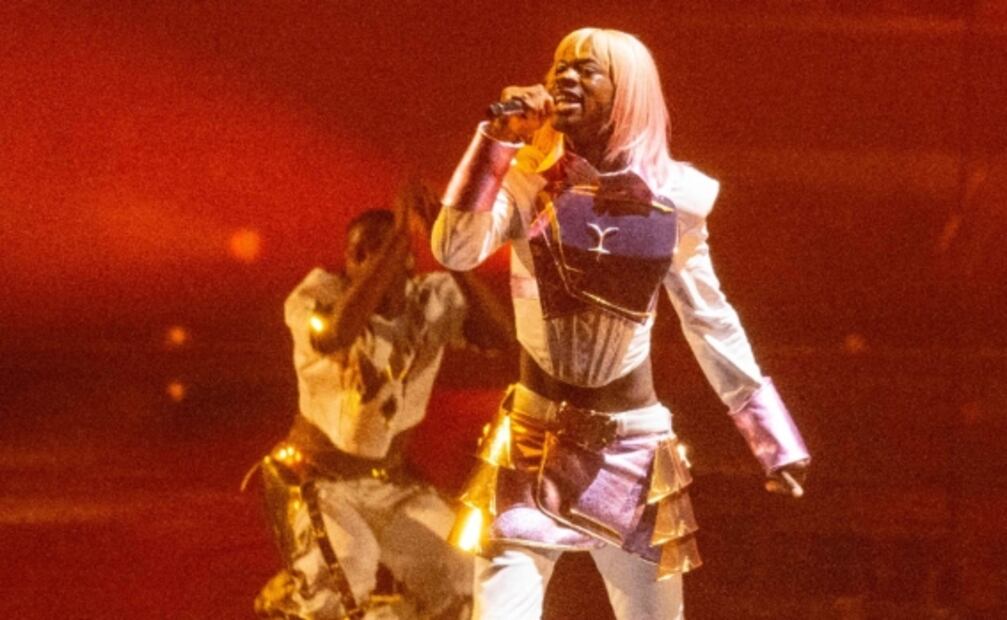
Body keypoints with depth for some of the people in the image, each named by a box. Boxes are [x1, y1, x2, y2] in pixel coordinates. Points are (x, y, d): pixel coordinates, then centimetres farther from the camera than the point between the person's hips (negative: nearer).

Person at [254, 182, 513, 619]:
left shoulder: (433, 300, -8)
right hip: (313, 481, -4)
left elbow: (498, 334, -26)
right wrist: (399, 235, -46)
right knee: (345, 574, -29)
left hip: (388, 486, 5)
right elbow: (335, 336, -45)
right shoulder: (315, 297, -20)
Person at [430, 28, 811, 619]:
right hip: (535, 444, -2)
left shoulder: (670, 199, -1)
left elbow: (712, 322, 9)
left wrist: (773, 438, 10)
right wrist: (497, 138, -24)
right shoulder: (529, 179, -5)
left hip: (633, 447, 2)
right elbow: (455, 251, -22)